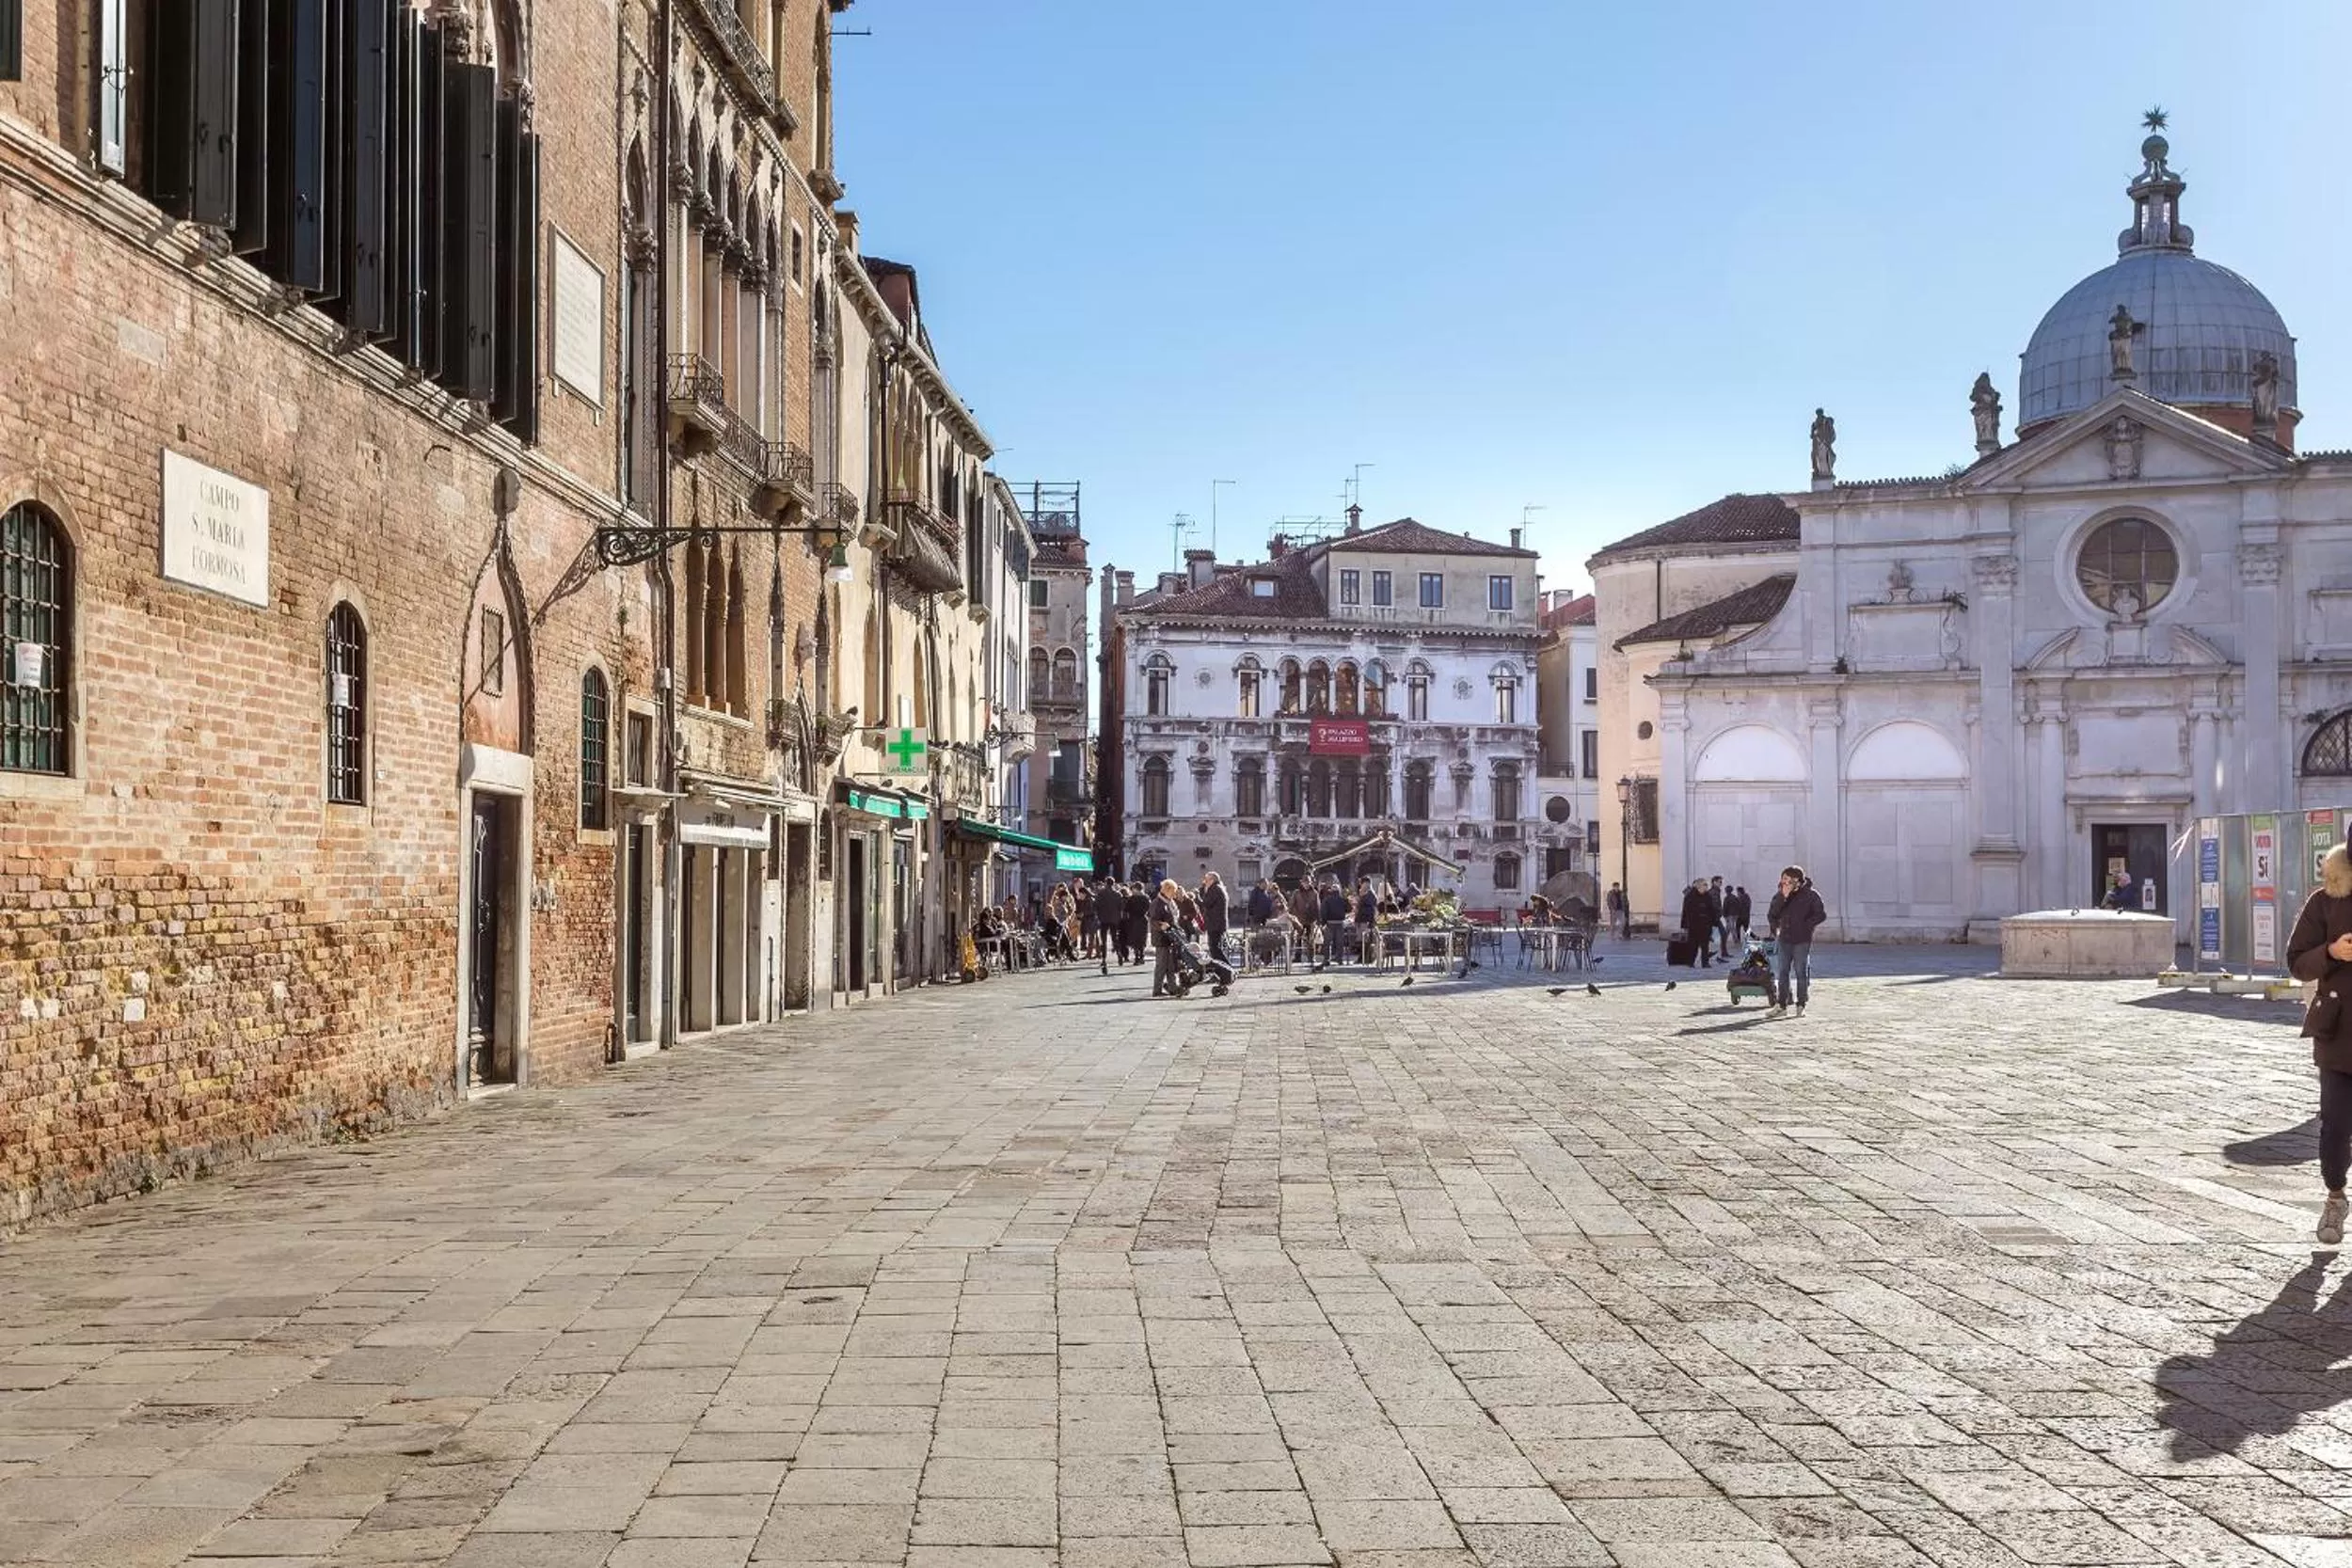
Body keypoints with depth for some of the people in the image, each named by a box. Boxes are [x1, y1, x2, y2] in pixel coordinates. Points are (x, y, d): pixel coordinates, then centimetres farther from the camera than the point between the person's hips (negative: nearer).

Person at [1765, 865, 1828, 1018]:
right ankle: (1781, 1005, 8)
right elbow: (1771, 915, -1)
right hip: (1784, 939, 4)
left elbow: (1821, 914, -4)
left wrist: (1806, 925, -8)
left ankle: (1801, 1006, 7)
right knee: (1782, 973, 3)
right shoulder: (1780, 895, 6)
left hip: (1802, 941, -4)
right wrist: (1783, 897, -10)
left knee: (1801, 973, 1)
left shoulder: (1810, 895, -4)